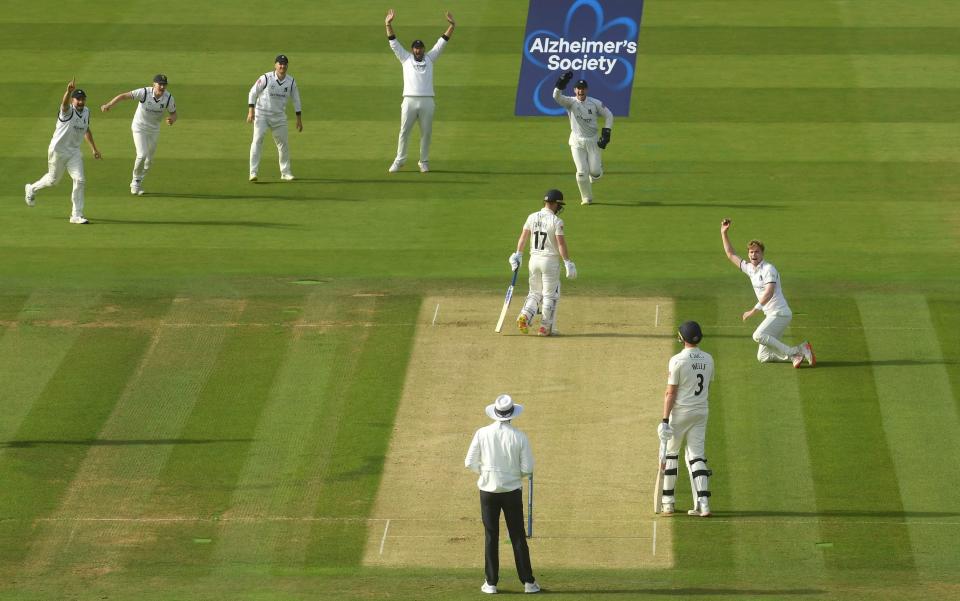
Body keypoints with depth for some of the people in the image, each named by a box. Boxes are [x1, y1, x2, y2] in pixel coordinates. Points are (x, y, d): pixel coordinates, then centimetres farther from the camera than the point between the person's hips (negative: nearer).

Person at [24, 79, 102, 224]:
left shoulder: (86, 112, 3)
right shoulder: (68, 110, -18)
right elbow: (64, 103, -44)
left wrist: (94, 149, 20)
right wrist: (69, 91, -65)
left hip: (74, 151, 5)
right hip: (58, 150, -5)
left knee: (80, 180, -8)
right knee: (53, 179, 11)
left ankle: (77, 215, -2)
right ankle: (32, 188, 43)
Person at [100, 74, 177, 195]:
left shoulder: (169, 98, -16)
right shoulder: (144, 93, -26)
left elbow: (173, 113, -4)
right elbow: (124, 96, -28)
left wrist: (172, 119, -29)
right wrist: (109, 105, -41)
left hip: (154, 130, 4)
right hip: (140, 127, -4)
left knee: (149, 160, 11)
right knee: (142, 155, -18)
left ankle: (137, 184, 32)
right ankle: (136, 180, 6)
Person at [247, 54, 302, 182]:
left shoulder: (291, 81, 0)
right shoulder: (266, 78, -11)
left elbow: (296, 100, 10)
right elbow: (252, 93, -7)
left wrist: (299, 119, 9)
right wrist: (251, 111, -16)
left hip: (279, 117, 4)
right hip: (261, 114, -4)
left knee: (283, 143, 9)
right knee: (257, 140, -15)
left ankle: (285, 172, 23)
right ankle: (253, 172, -18)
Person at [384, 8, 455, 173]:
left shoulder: (429, 58, 17)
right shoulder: (406, 59, 14)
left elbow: (442, 43, 15)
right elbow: (394, 43, 10)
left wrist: (452, 25, 6)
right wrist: (388, 24, 1)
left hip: (427, 101, 1)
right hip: (410, 100, -1)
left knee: (426, 133, 4)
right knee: (404, 132, -1)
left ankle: (424, 162, 12)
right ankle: (399, 161, 5)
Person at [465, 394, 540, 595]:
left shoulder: (482, 434, -8)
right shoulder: (519, 437, -10)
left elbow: (470, 463, -5)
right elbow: (527, 469, -8)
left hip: (488, 490, 0)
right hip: (512, 491, 0)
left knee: (491, 536, 9)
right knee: (518, 536, 8)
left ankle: (491, 583, 10)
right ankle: (528, 582, 10)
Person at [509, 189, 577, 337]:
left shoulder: (532, 217, 3)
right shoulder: (556, 221, -13)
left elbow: (523, 237, 8)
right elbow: (561, 244, -16)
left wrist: (518, 255, 17)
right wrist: (567, 263, -13)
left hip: (534, 259, 5)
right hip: (551, 260, -5)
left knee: (535, 293, 17)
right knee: (550, 295, 6)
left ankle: (525, 316, -6)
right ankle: (546, 327, 7)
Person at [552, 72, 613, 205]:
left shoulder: (595, 103, -1)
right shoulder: (571, 102, -5)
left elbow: (608, 115, 7)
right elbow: (556, 96, -23)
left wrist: (606, 134, -3)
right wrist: (561, 83, -41)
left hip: (593, 140, 1)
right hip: (577, 141, -1)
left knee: (595, 172, -4)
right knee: (582, 172, -6)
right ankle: (587, 198, 10)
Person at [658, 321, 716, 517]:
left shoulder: (677, 361, -15)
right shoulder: (708, 359, 4)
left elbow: (670, 393, -15)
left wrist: (665, 419, -14)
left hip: (680, 412, -5)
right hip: (701, 412, 5)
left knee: (670, 453, 9)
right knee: (696, 455, 6)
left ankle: (668, 503, 9)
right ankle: (703, 504, -7)